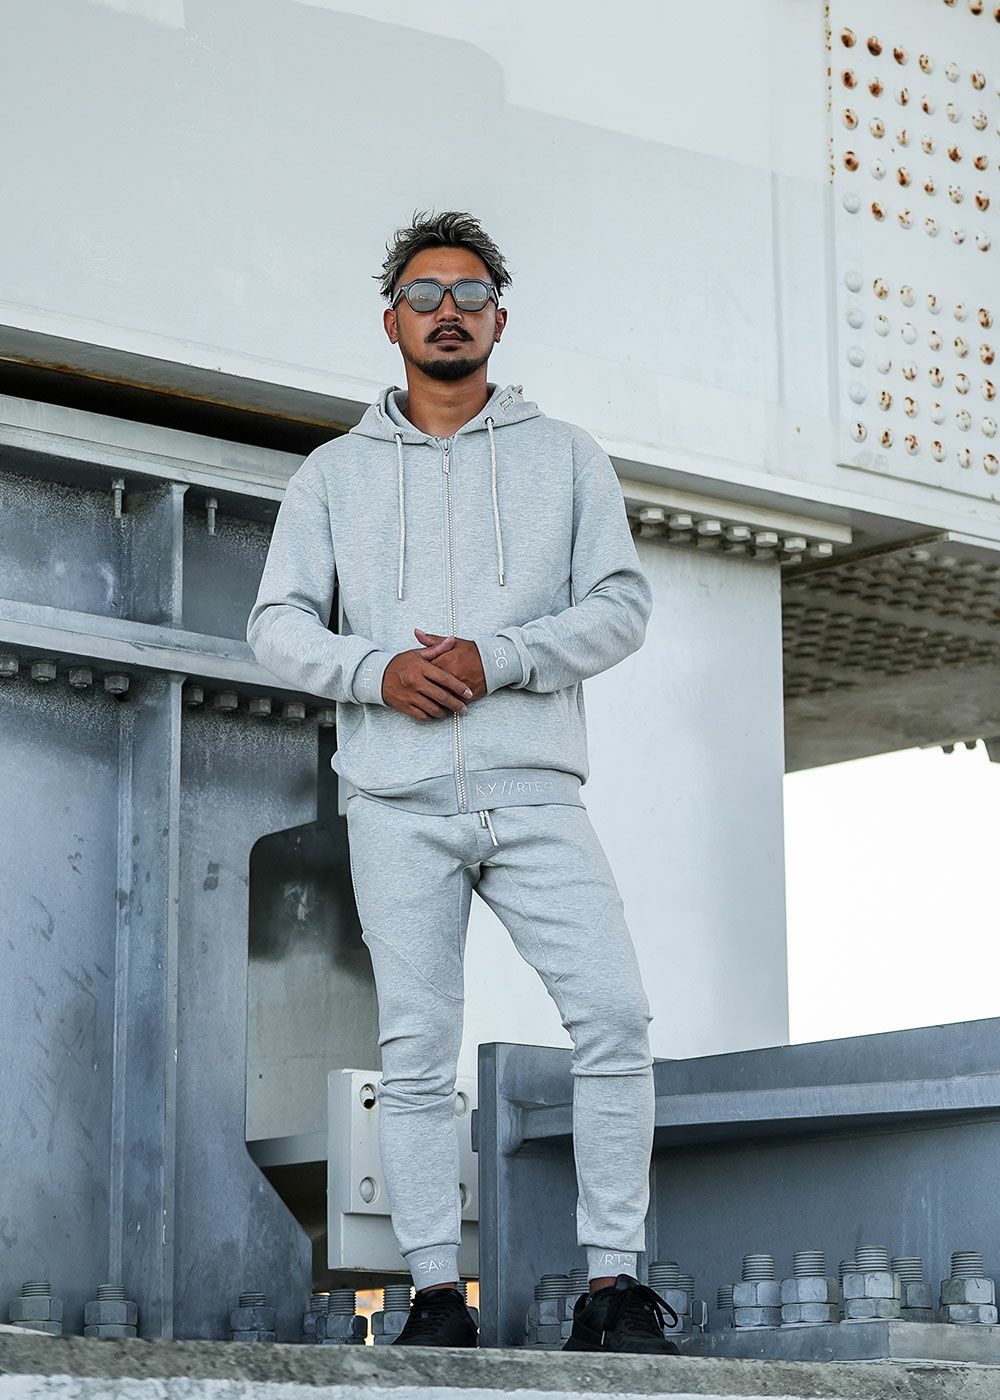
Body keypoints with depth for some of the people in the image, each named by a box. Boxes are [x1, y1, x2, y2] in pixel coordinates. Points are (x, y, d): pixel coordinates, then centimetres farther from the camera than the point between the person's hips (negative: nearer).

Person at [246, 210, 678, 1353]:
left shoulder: (565, 456, 13)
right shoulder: (333, 472, 15)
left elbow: (620, 607, 4)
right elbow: (277, 624, 9)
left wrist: (496, 658, -11)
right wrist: (378, 670, -10)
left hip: (534, 791, 0)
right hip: (397, 800, 1)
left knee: (613, 1014, -15)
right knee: (416, 1050, -3)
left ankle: (612, 1285, -9)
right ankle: (437, 1294, 2)